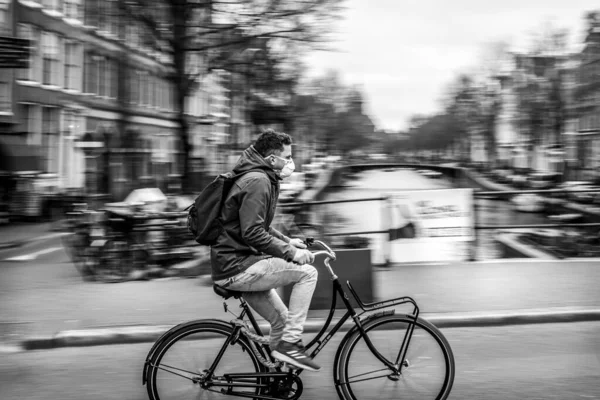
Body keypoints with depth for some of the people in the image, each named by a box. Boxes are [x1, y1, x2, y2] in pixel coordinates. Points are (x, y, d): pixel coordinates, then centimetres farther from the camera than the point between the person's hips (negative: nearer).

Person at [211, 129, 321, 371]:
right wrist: (289, 252, -18)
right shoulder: (257, 181, -17)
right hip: (235, 268, -10)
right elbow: (253, 234, -24)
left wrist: (287, 241, 15)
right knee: (307, 272, -13)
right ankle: (289, 343, -10)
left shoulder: (263, 179, 17)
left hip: (238, 263, 10)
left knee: (282, 319, 16)